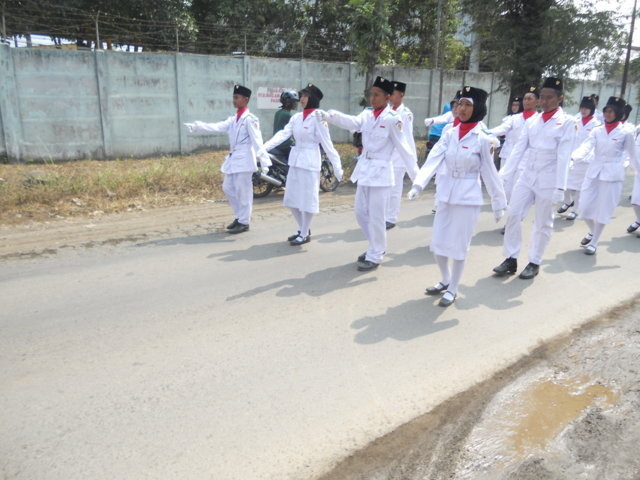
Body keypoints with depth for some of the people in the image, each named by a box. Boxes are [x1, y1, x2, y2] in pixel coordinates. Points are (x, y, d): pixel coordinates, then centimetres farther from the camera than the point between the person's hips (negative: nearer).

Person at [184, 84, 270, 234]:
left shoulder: (250, 119, -11)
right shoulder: (233, 119, 13)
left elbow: (257, 140, -18)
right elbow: (217, 127, 5)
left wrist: (264, 161, -23)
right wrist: (196, 126, -5)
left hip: (244, 158, -9)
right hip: (233, 157, 9)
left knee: (243, 191, -3)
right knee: (228, 188, 14)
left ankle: (244, 222, 9)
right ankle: (240, 216, 26)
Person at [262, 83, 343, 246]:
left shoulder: (318, 118, -10)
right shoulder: (296, 117, 8)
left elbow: (327, 144, -11)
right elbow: (283, 134, -3)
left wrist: (337, 167, -12)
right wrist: (264, 147, -17)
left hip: (309, 162, -7)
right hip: (295, 161, 7)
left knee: (307, 199, 2)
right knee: (291, 199, 13)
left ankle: (305, 234, 17)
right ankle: (302, 230, 30)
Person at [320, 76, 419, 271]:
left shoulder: (392, 119, -12)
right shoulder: (367, 114, 6)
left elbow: (403, 148, -12)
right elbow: (351, 122, -13)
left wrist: (415, 174, -12)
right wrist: (328, 115, -29)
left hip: (380, 171, -7)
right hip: (364, 168, 7)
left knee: (376, 216, -1)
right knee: (361, 212, 14)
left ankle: (375, 256, 14)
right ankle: (376, 247, 33)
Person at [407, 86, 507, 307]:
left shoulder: (483, 139, -8)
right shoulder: (449, 134, 3)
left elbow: (490, 173, -4)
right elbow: (433, 160, -9)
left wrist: (499, 203, 1)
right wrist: (418, 184, -23)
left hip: (468, 197, -4)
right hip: (445, 195, 4)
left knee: (458, 245, 4)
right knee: (437, 243, 10)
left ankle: (453, 289, 22)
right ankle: (445, 280, 34)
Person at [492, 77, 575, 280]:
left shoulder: (566, 122, -5)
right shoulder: (533, 120, 7)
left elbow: (563, 156, -11)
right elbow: (519, 148, 2)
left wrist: (560, 186, -17)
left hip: (548, 180, -4)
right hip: (527, 176, 4)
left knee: (542, 223, 6)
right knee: (513, 214, 0)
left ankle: (534, 263, 20)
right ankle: (511, 259, 12)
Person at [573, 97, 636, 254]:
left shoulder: (626, 133, -2)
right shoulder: (597, 130, 4)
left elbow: (633, 154, 5)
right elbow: (586, 147, -12)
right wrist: (571, 157, -30)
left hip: (612, 175, -3)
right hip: (593, 172, 3)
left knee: (603, 210, 2)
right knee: (585, 207, 5)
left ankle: (594, 242, 16)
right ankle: (592, 232, 34)